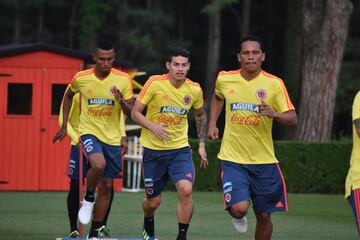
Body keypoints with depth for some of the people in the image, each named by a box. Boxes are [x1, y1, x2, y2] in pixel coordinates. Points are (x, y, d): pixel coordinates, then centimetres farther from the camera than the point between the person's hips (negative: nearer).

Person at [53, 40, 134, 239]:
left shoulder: (123, 80, -7)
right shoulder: (81, 78, -7)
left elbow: (131, 113, -2)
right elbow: (68, 96, 15)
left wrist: (121, 101, -24)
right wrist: (64, 126, 14)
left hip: (112, 138, 2)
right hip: (89, 132, -2)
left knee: (106, 185, 5)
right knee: (98, 164, -33)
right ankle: (88, 198, -3)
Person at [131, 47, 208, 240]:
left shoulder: (194, 90, -3)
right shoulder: (155, 83, -12)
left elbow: (200, 116, 17)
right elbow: (135, 113, -7)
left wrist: (202, 145, 12)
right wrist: (152, 127, -23)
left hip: (180, 149, 1)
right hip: (153, 149, -1)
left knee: (186, 190, -23)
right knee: (153, 201, 7)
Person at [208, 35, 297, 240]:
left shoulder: (274, 84, -6)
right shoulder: (224, 79, 0)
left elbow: (293, 120, -6)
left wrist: (275, 114, -25)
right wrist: (212, 123, 16)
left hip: (264, 161, 1)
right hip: (233, 159, -1)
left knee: (264, 216, 7)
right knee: (239, 208, -20)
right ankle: (238, 217, 17)